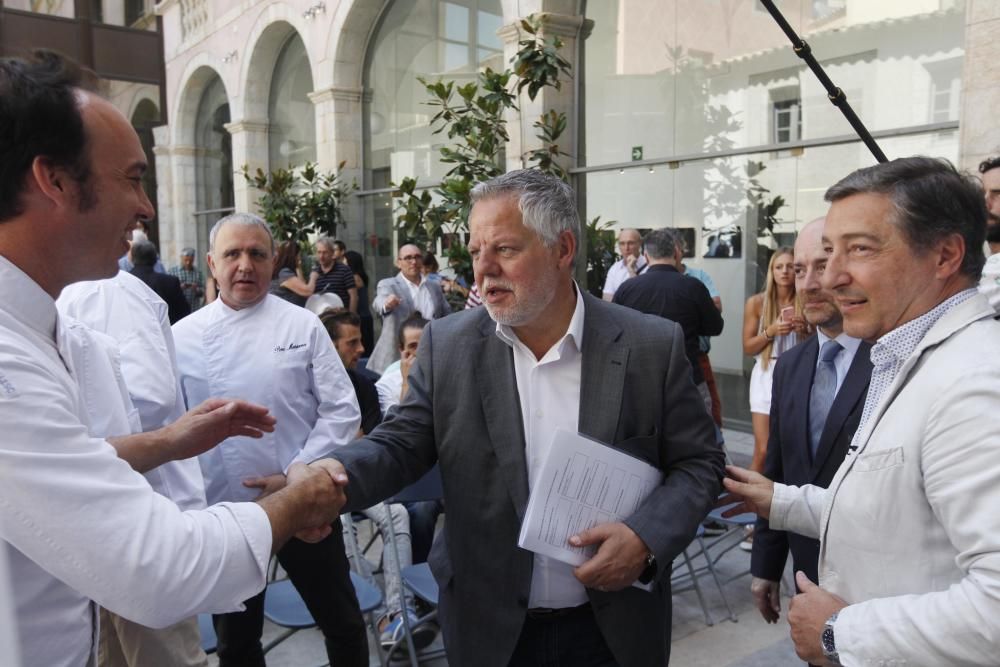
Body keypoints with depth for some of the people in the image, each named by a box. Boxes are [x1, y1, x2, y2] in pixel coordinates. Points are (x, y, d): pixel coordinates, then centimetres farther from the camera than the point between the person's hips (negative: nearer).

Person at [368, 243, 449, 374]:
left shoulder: (435, 286, 13)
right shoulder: (388, 284, -1)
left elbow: (447, 316, 19)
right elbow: (379, 302, -21)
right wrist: (386, 304, -44)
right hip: (394, 358, -3)